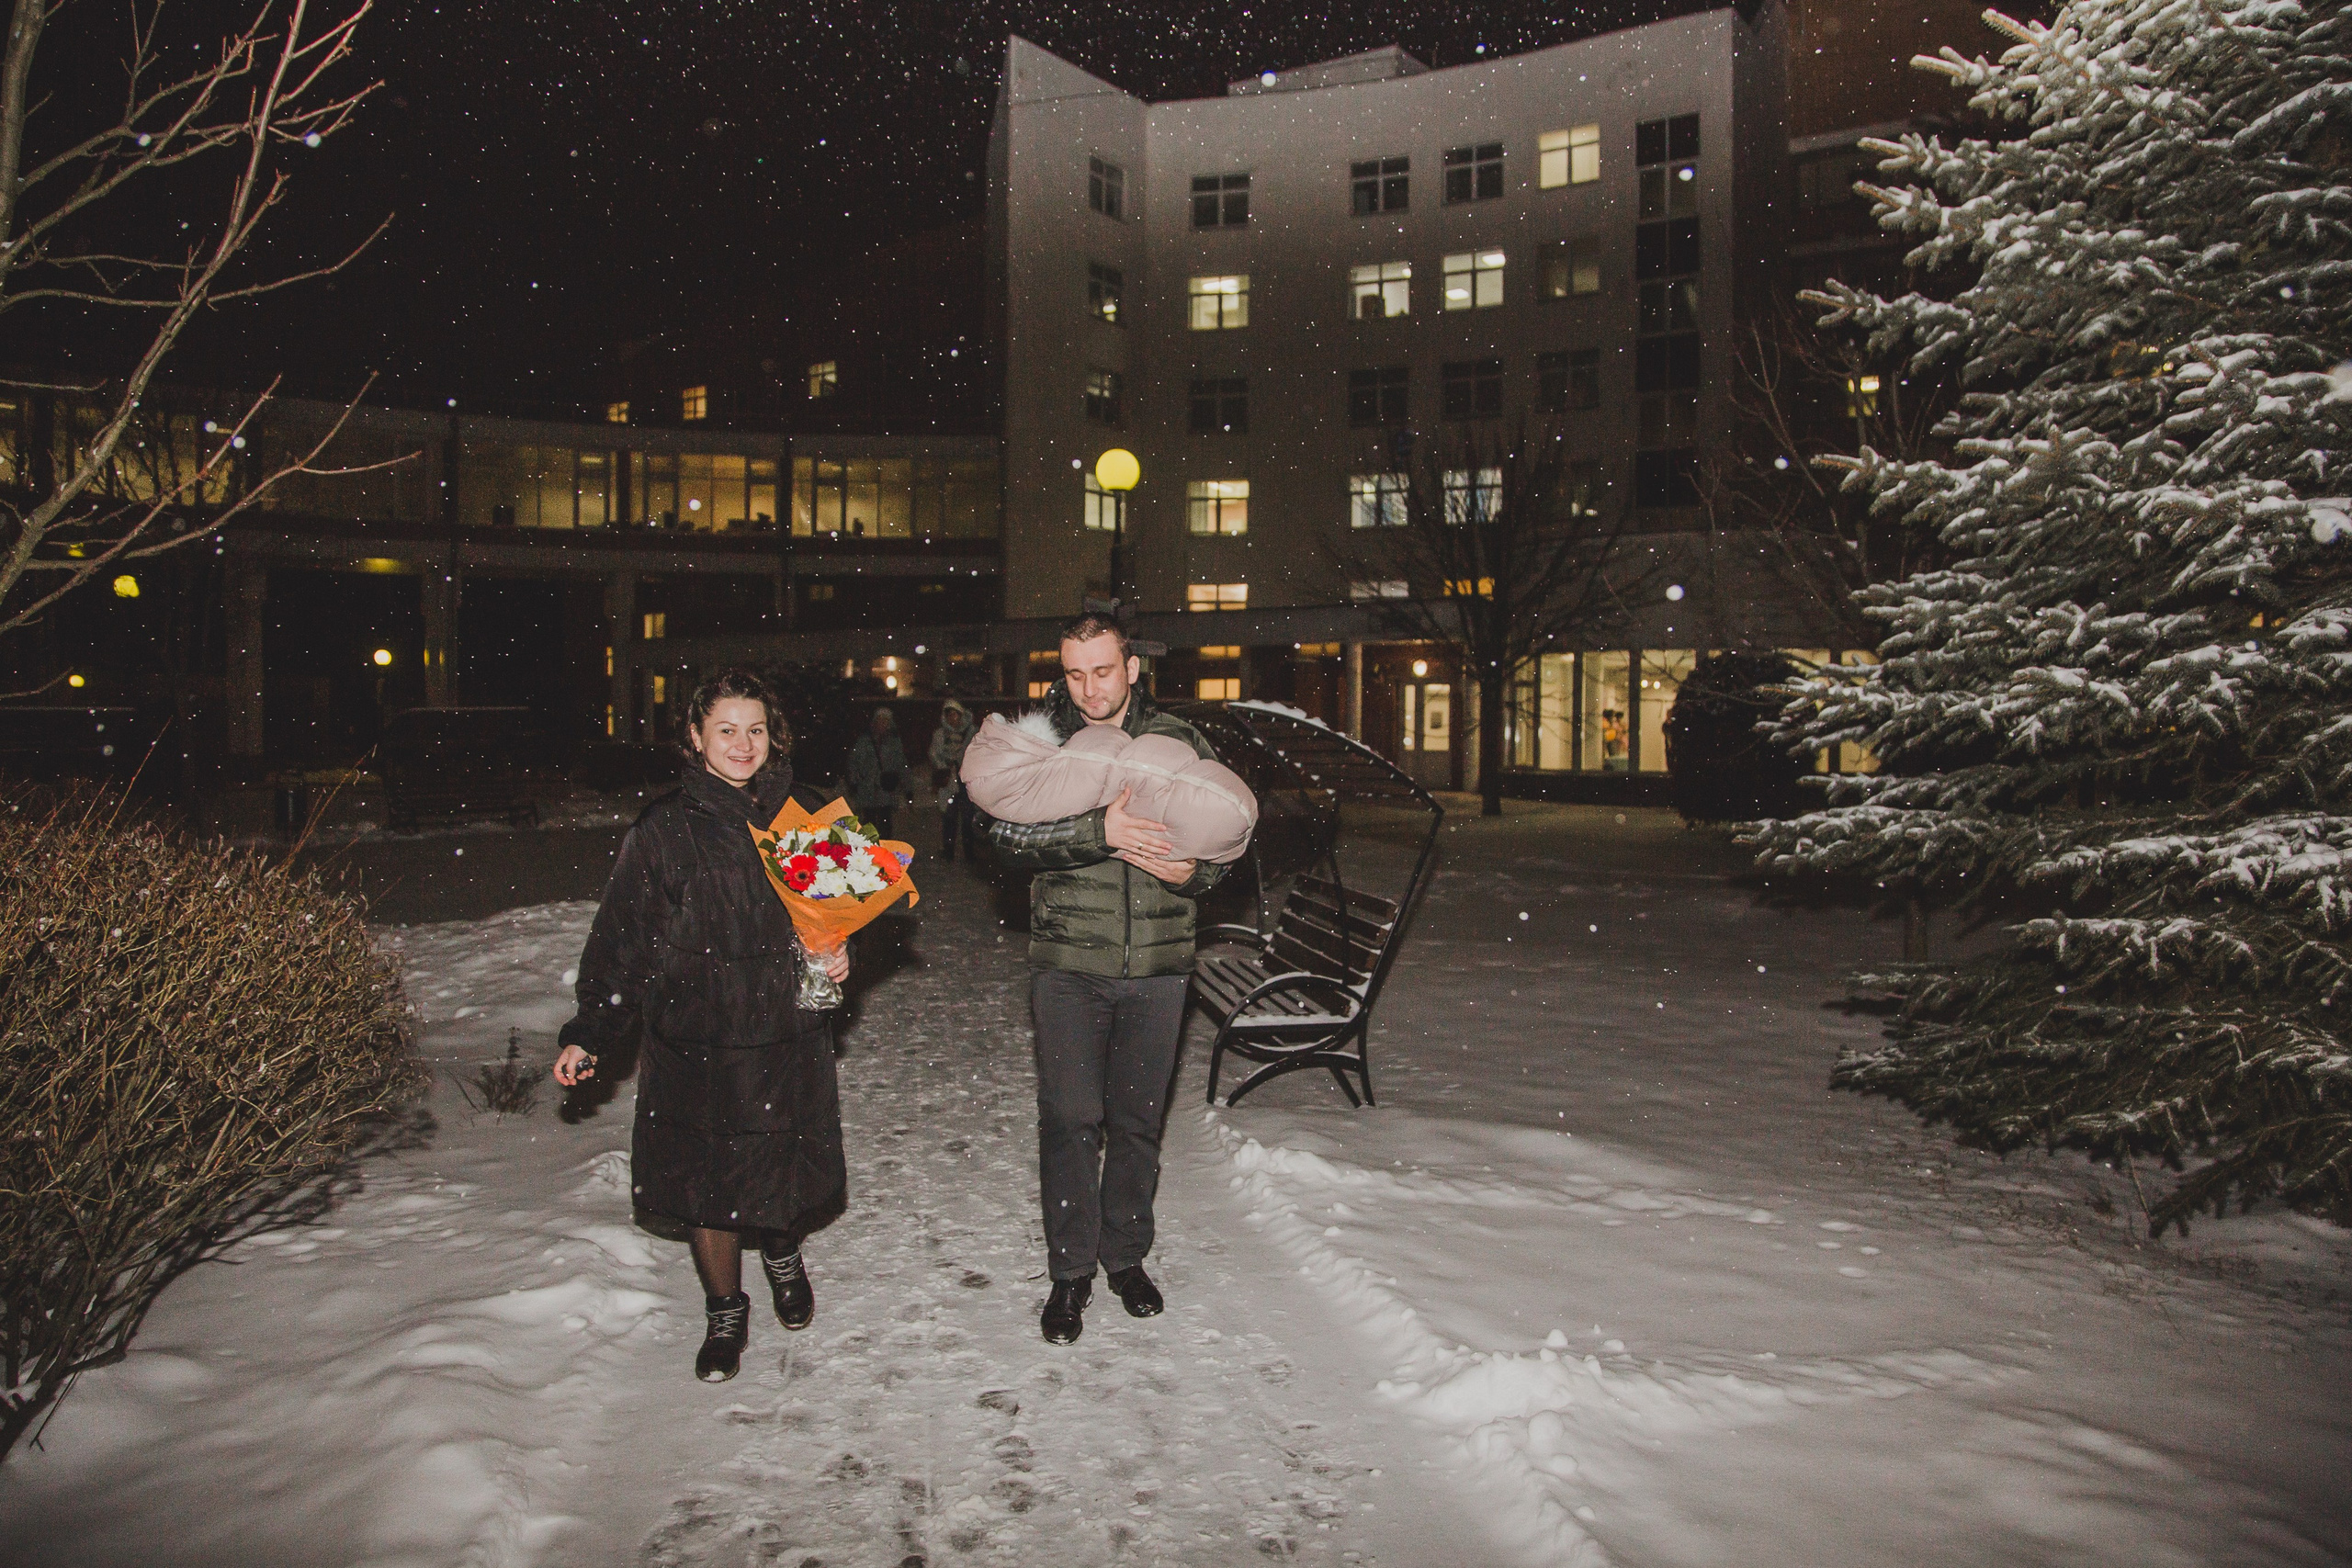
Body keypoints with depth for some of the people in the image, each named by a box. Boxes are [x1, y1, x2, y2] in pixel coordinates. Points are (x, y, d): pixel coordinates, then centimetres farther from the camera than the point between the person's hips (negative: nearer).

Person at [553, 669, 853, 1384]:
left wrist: (838, 958, -3)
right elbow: (619, 942, -1)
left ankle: (783, 1255, 44)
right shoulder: (663, 830, -4)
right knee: (706, 1191, 7)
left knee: (787, 1179, 9)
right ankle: (726, 1314, 32)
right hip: (693, 1048, -1)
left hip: (787, 1043, 2)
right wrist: (590, 1034, -6)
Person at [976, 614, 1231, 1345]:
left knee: (1138, 1120, 12)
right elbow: (999, 825, -17)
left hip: (1158, 963, 1)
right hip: (1069, 963, -1)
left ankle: (1127, 1256, 31)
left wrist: (1192, 871, -15)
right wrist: (1099, 831, -28)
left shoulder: (1179, 740, 2)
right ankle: (1070, 1272, 20)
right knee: (1070, 1121, 2)